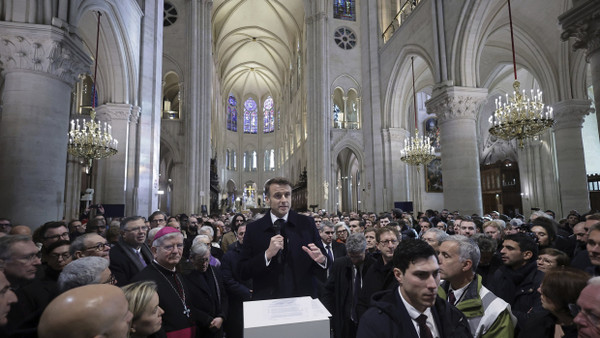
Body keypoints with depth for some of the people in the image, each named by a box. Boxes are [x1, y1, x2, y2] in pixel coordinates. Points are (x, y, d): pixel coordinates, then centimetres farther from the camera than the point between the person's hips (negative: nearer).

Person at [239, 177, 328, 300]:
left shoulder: (307, 223, -4)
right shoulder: (254, 229, -6)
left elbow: (324, 260, -1)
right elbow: (243, 272, -8)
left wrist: (321, 259, -23)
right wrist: (267, 255, -22)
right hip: (268, 302, -1)